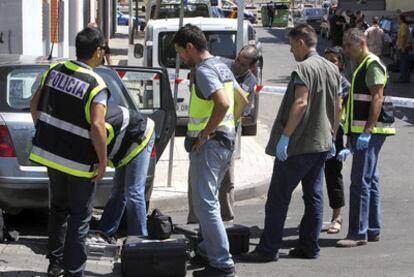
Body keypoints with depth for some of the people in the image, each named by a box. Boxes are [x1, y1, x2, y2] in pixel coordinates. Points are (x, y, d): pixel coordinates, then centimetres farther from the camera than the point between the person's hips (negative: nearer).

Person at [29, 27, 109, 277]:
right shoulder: (96, 85, -19)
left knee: (58, 209, 22)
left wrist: (44, 132, 21)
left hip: (51, 152, 7)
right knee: (80, 217, 6)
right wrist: (103, 162, -15)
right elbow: (97, 126, -25)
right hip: (80, 162, -6)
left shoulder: (55, 71, 0)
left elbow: (35, 104, 8)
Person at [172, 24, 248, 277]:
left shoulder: (204, 71, -17)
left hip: (208, 143, -10)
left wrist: (204, 134, -22)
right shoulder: (223, 68, 14)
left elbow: (223, 103, -30)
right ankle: (209, 251, 30)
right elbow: (242, 100, 22)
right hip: (226, 140, 10)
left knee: (205, 204, -6)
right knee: (210, 199, 21)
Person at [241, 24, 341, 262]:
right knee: (314, 196, 12)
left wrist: (285, 137, -24)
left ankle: (268, 249, -1)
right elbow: (337, 108, 17)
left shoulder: (304, 68, -15)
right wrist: (332, 137, 24)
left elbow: (301, 103, -24)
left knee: (278, 197, -3)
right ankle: (310, 247, 14)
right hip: (322, 144, 9)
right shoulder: (333, 69, 12)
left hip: (298, 145, -8)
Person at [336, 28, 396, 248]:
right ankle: (372, 230, 18)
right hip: (361, 131, 10)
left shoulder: (373, 65, -11)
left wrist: (367, 131, -26)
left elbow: (377, 98, -20)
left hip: (370, 132, -10)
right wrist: (352, 143, 23)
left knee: (360, 181, -12)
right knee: (370, 181, 13)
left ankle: (358, 233, -11)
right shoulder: (361, 66, 20)